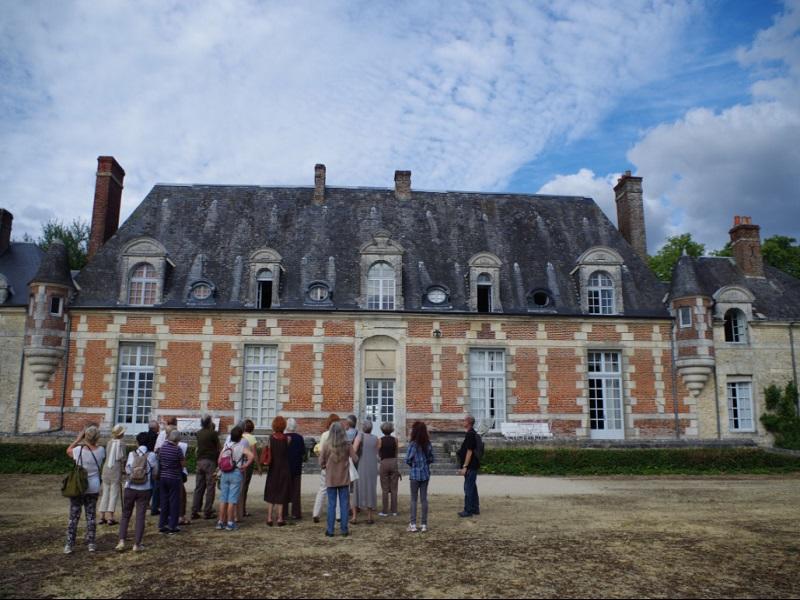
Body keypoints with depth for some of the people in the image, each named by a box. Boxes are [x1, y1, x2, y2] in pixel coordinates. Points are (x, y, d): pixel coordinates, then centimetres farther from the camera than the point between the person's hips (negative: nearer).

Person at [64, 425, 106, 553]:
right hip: (93, 489, 1)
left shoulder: (79, 450, -15)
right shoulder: (100, 451, -10)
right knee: (91, 516, 11)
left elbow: (68, 451, 7)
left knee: (74, 516, 9)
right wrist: (92, 444, 9)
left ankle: (69, 544, 12)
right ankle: (91, 543, 16)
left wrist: (78, 439, 6)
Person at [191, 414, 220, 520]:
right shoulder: (213, 433, -10)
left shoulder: (199, 433, 8)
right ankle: (207, 512, 0)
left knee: (198, 488, 9)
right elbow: (218, 447, -3)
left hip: (200, 461, 6)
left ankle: (194, 511, 9)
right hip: (210, 461, -6)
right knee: (210, 488, -1)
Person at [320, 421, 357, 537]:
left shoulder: (327, 445, -10)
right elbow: (355, 458, -8)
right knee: (344, 504, 9)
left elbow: (321, 463, -7)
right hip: (344, 479, 0)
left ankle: (330, 530, 12)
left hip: (331, 479, 0)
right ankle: (344, 529, 12)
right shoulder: (347, 445, -9)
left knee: (331, 504, 8)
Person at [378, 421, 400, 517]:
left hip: (384, 463, -2)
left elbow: (379, 454, 3)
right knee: (394, 489, 7)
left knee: (385, 489, 5)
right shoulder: (395, 440, 0)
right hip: (393, 462, 2)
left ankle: (385, 511, 6)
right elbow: (396, 453, 9)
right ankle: (394, 511, 9)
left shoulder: (380, 440, -5)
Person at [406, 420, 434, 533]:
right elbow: (431, 459, 6)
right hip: (426, 474, 4)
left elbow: (408, 460, -11)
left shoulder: (413, 444, -14)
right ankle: (424, 524, 11)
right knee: (424, 499, 9)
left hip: (415, 474, -4)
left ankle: (413, 524, 5)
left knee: (413, 499, 5)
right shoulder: (428, 444, 1)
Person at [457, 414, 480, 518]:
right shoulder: (473, 434, 13)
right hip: (473, 466, 10)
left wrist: (465, 467, -20)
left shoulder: (470, 435, -18)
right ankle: (475, 508, 22)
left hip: (470, 466, -10)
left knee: (468, 488, -5)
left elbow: (469, 452, -22)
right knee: (473, 487, 15)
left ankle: (468, 510, 0)